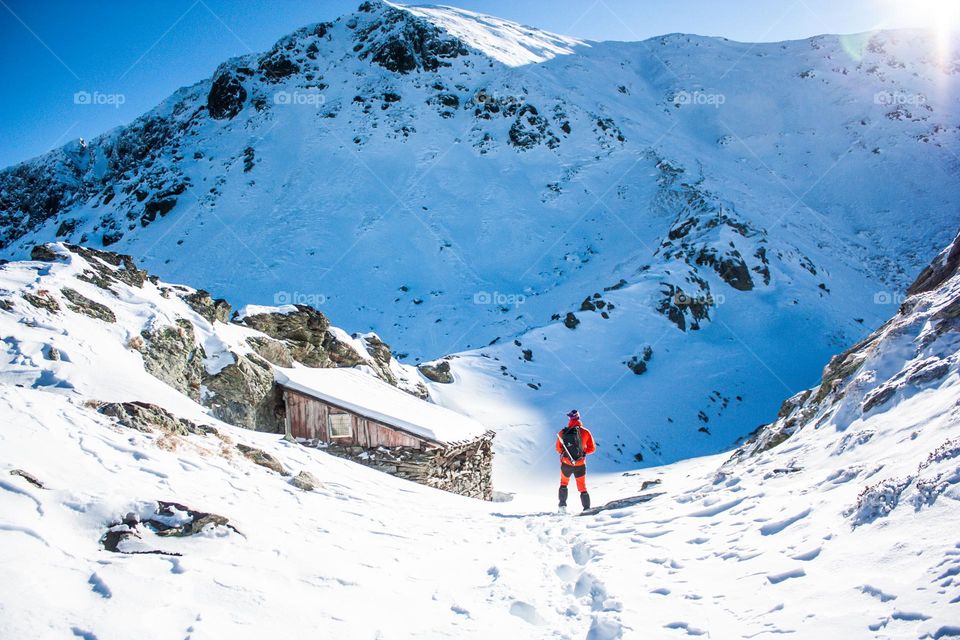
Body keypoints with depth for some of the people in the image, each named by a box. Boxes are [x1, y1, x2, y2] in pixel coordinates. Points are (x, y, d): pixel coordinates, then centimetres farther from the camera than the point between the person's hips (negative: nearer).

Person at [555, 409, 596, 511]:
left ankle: (562, 505, 24)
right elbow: (592, 448, -3)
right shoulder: (585, 432, -9)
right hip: (580, 464, -1)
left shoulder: (562, 432, -7)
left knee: (564, 483, 26)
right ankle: (587, 508, 3)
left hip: (566, 464, 1)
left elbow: (558, 449, 3)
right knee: (582, 488, 12)